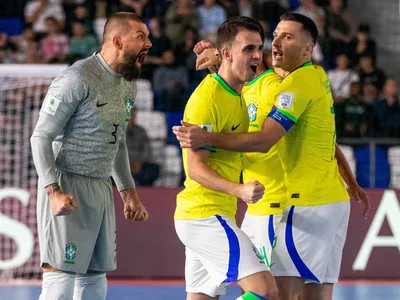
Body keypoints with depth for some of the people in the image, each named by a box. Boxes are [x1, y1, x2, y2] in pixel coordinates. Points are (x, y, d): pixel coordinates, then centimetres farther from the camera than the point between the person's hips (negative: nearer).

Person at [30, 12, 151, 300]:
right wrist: (54, 191, -23)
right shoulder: (79, 79, -15)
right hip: (67, 186, -8)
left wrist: (129, 192, 20)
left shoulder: (129, 84, 12)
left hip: (102, 188, 8)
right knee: (61, 276, -12)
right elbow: (41, 137, -14)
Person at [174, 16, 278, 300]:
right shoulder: (206, 99, -16)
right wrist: (239, 190, -32)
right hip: (205, 215, -10)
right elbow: (195, 167, -19)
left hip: (203, 218, 10)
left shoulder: (236, 95, 14)